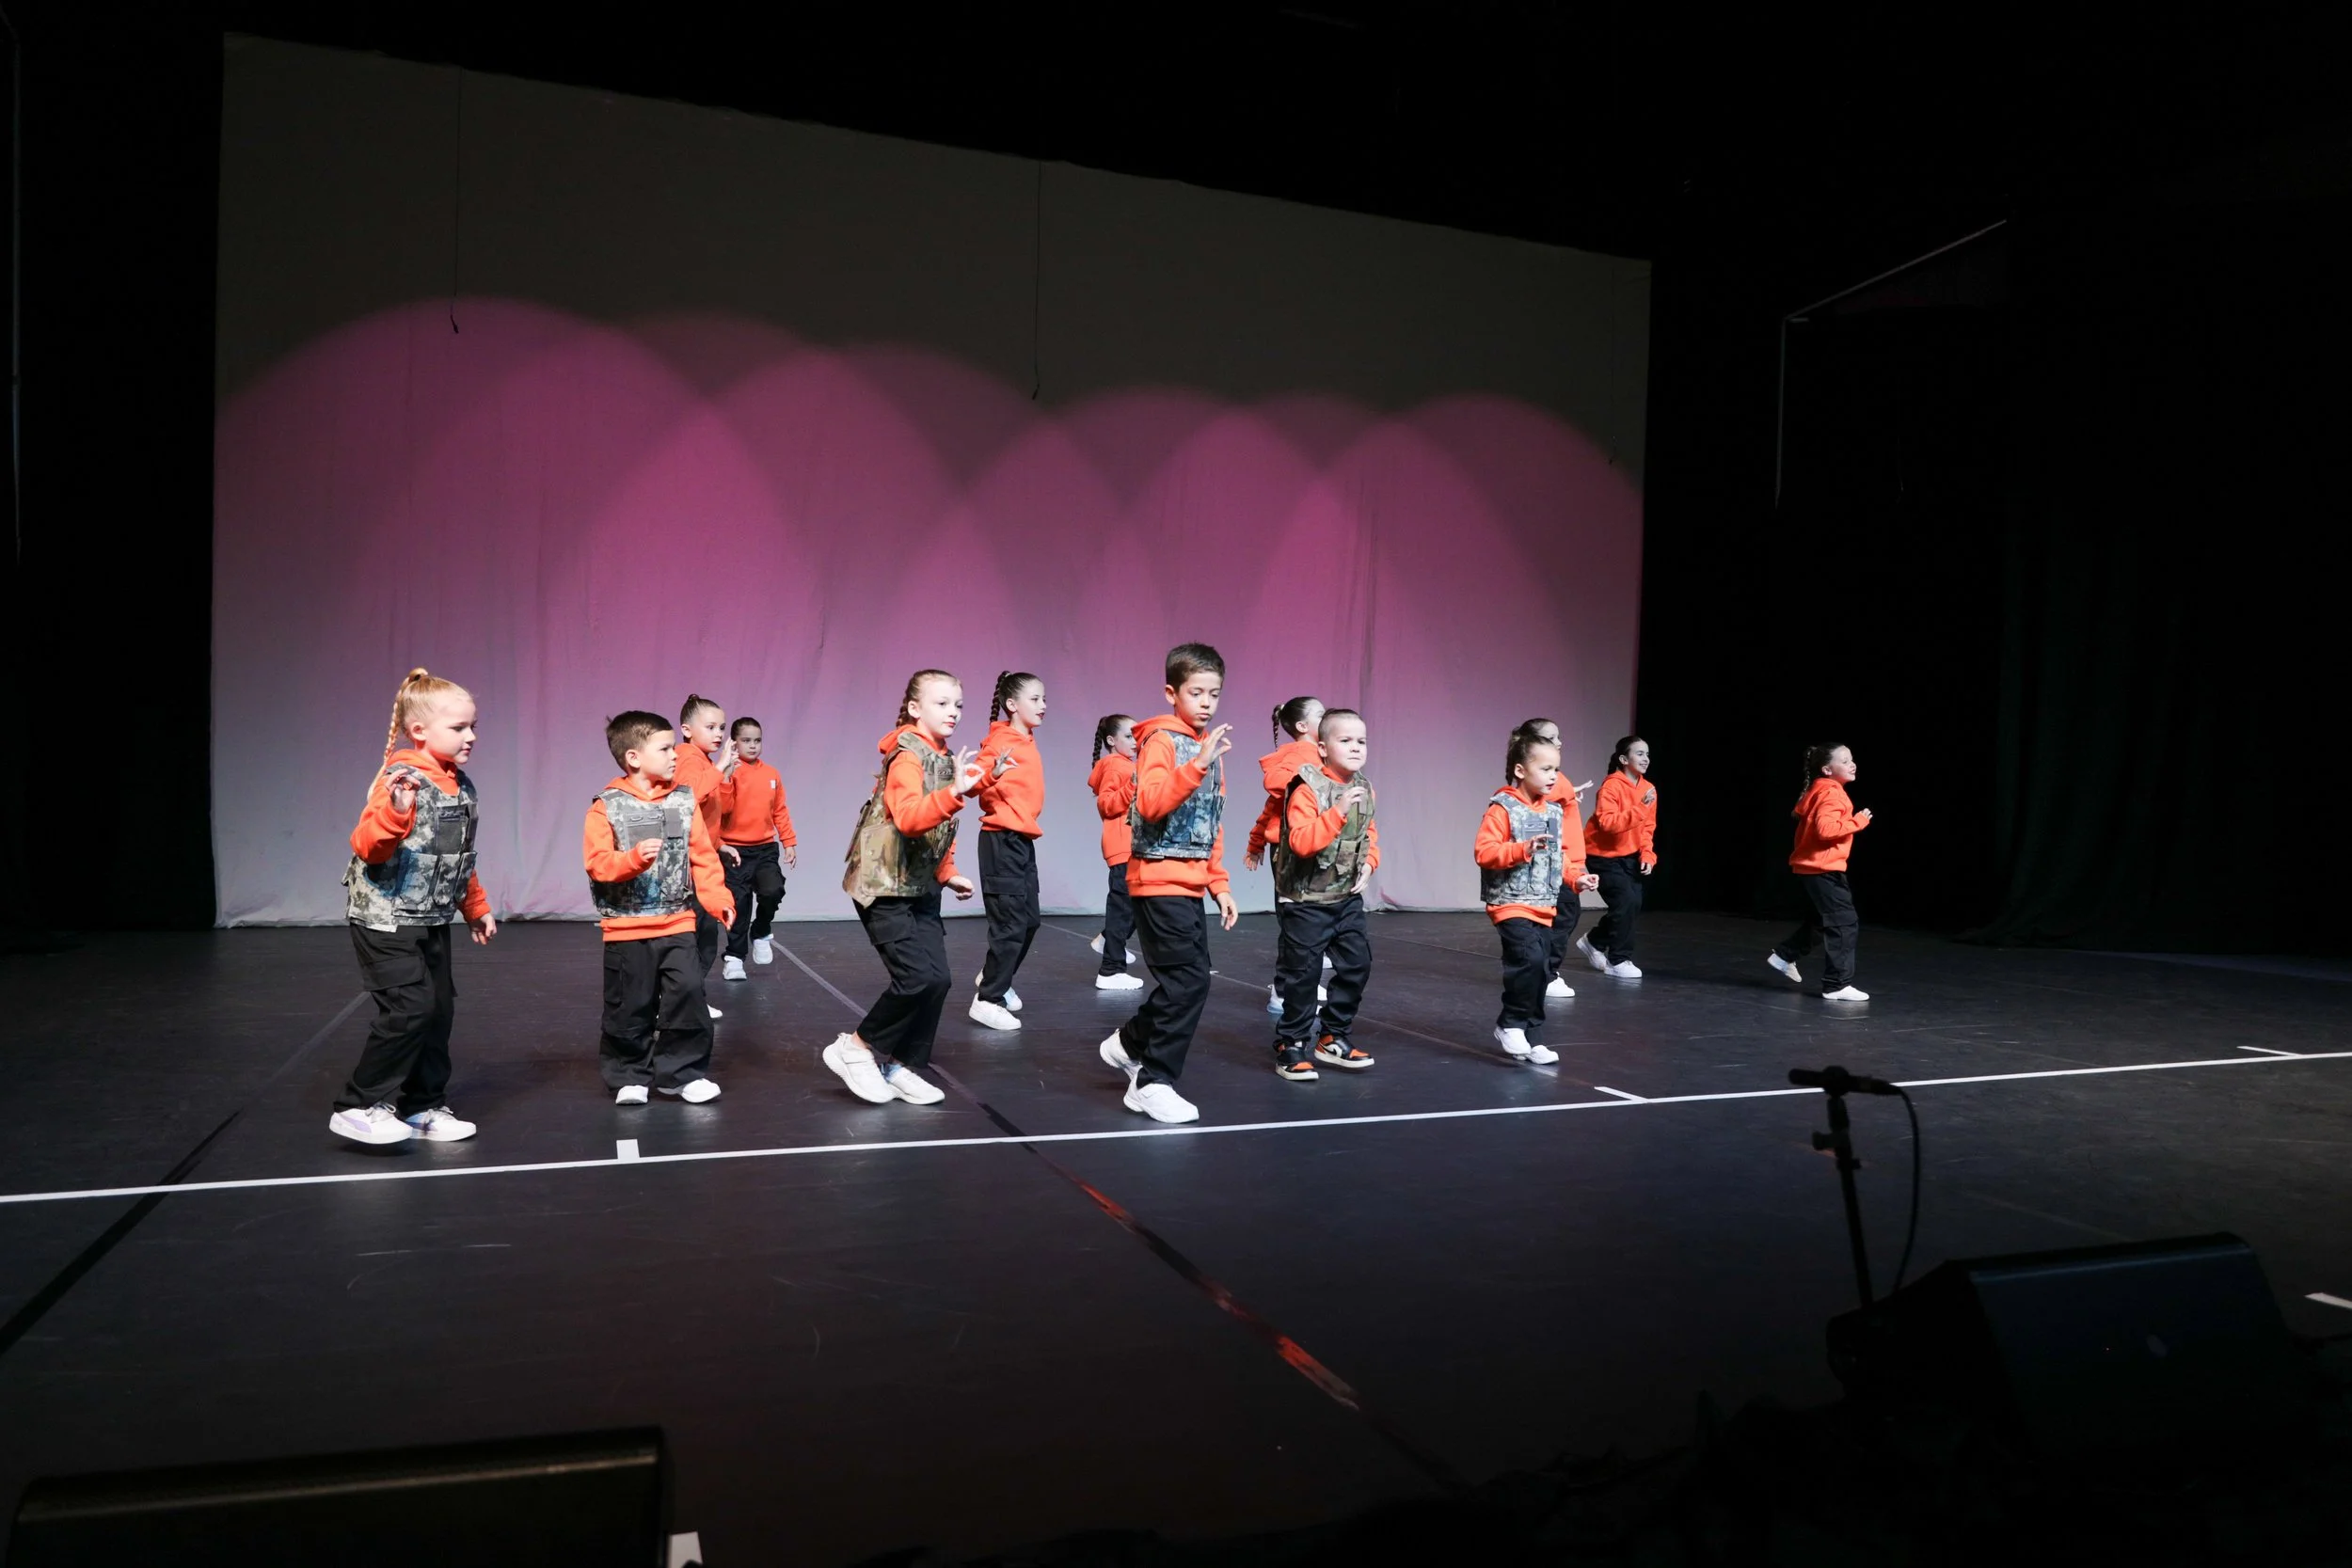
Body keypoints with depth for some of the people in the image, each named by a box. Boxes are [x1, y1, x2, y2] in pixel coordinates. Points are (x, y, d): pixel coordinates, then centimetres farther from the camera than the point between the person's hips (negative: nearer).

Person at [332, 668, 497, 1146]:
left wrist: (476, 908, 25)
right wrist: (395, 811, -42)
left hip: (431, 921, 9)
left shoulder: (462, 787, 9)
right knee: (409, 1008, -15)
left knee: (439, 1011, 9)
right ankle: (360, 1107, -2)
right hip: (386, 919, -9)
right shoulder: (404, 779, -17)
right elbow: (367, 847, -24)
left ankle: (423, 1107, 21)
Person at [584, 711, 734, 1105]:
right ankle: (629, 1076, 24)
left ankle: (682, 1071, 12)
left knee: (688, 995, -4)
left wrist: (717, 899, -5)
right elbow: (597, 863, -12)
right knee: (630, 1007, 6)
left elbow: (702, 857, 4)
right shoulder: (606, 808, -7)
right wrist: (634, 858, -29)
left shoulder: (685, 800, 4)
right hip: (627, 928, -2)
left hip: (678, 923, 3)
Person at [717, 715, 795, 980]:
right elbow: (722, 808, -17)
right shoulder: (729, 772, -7)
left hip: (766, 848, 3)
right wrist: (727, 775, -25)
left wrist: (789, 842, 8)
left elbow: (780, 811, 11)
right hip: (735, 849, -3)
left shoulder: (772, 774, 6)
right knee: (739, 904, 1)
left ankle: (760, 934, 11)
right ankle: (734, 957, 18)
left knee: (772, 891, -18)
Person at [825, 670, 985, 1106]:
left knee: (936, 980, 2)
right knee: (920, 977, -16)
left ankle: (898, 1065, 16)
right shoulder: (908, 755, -14)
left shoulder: (943, 758, 13)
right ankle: (855, 1047, 3)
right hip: (884, 886, -9)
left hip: (919, 888, 9)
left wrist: (947, 874, 17)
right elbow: (909, 817, -32)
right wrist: (955, 793, -44)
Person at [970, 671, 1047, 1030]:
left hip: (1023, 840, 9)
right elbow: (975, 782, -24)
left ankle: (995, 980, 32)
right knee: (1010, 923, -9)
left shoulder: (1027, 741, 12)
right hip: (1002, 840, -9)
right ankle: (987, 1000, -1)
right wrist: (992, 774, -43)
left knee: (1029, 921, 15)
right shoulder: (1001, 741, -14)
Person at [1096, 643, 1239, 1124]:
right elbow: (1151, 803, -26)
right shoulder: (1161, 739, -10)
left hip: (1190, 883, 9)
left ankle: (1131, 1044, 33)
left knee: (1184, 980, 11)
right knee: (1188, 981, -11)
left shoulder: (1209, 745, 16)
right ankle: (1154, 1083, 0)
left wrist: (1219, 885, 16)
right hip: (1161, 880, -9)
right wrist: (1197, 765, -34)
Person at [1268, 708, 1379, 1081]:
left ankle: (1332, 1038, 23)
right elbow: (1301, 841, -28)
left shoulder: (1365, 789, 6)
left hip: (1348, 897, 7)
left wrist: (1369, 864, -1)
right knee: (1303, 972, -3)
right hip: (1307, 899, -7)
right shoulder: (1308, 789, -17)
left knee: (1357, 964, 7)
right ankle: (1291, 1045, 12)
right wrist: (1338, 811, -34)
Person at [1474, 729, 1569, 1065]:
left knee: (1539, 969, 9)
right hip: (1511, 903, -7)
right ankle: (1510, 1024, -4)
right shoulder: (1502, 808, -11)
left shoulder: (1554, 812, 12)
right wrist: (1523, 849, -28)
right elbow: (1484, 851, -19)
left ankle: (1530, 1038, 19)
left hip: (1544, 906, 8)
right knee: (1529, 959, -23)